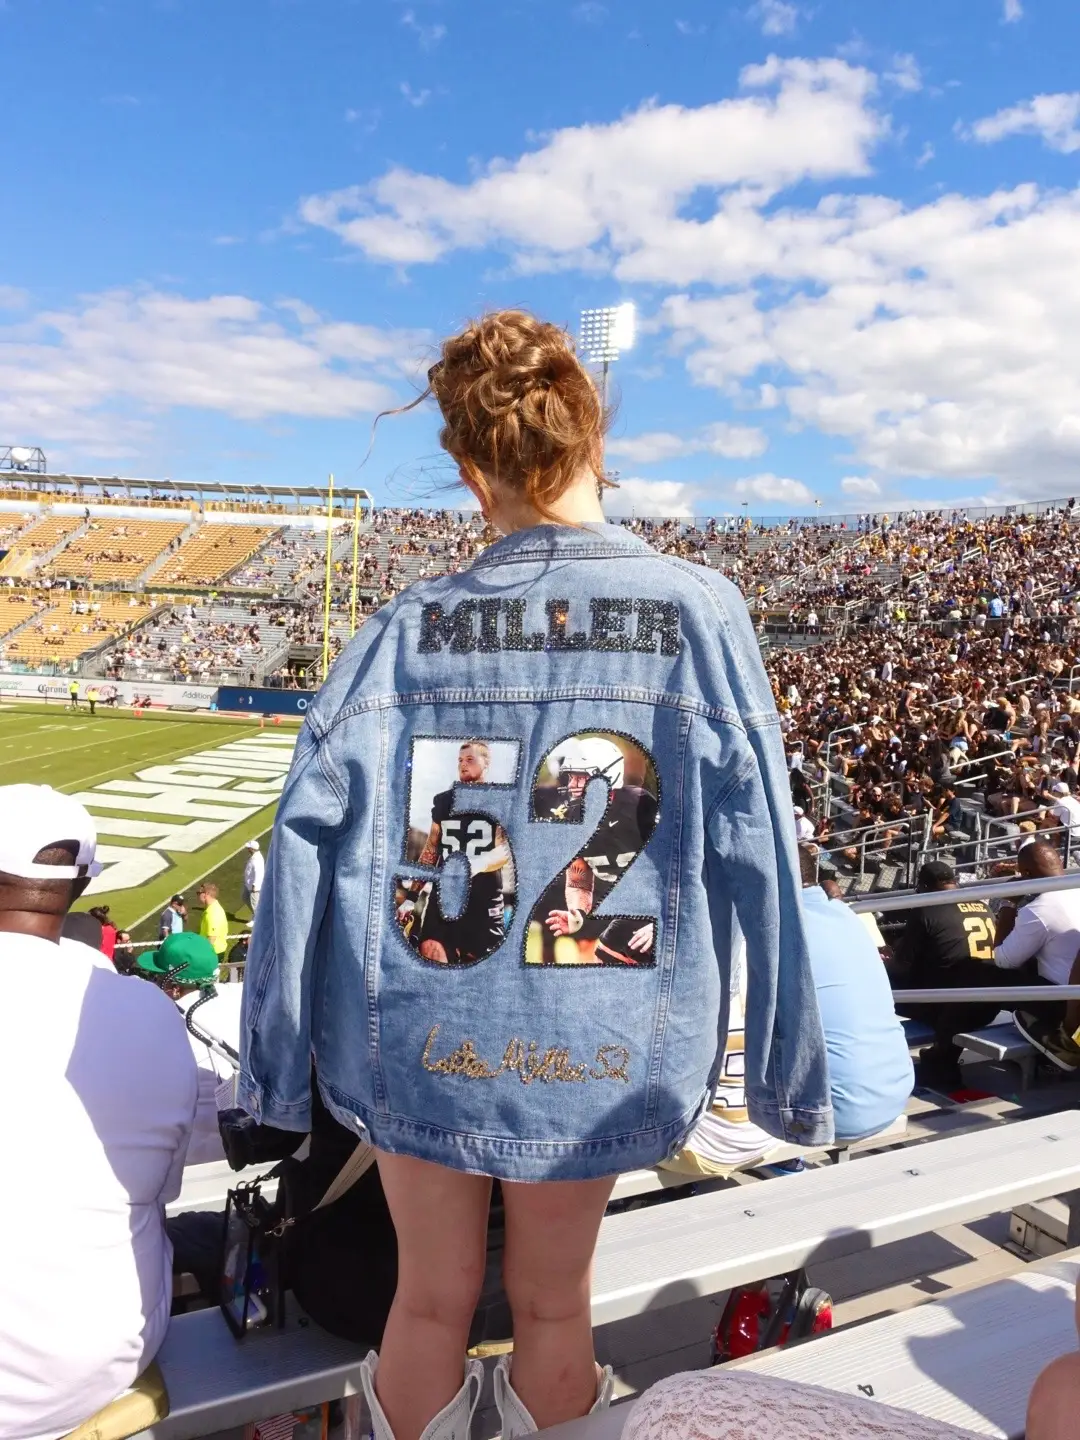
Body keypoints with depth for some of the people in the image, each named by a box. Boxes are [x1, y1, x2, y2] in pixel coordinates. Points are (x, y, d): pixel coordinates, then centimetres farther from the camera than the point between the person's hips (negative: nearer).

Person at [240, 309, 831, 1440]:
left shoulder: (408, 626, -7)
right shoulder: (697, 612, -10)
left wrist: (274, 1062, 4)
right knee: (554, 1309, 22)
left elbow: (308, 844, -8)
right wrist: (788, 1071, 0)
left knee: (430, 1303, 22)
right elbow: (753, 854, -11)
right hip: (596, 1053, 0)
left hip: (420, 1044, 1)